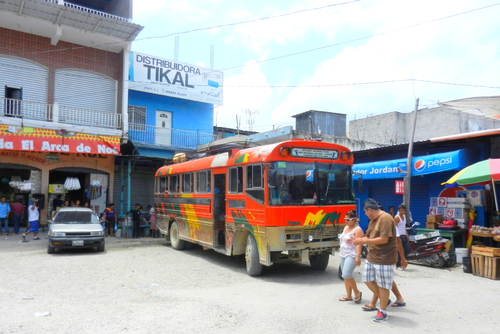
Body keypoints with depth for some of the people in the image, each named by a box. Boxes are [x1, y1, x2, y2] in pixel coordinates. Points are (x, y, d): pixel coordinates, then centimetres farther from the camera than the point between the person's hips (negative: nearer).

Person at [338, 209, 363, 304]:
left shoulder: (357, 230, -11)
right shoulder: (346, 227, 15)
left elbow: (359, 244, -18)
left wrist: (358, 257, -24)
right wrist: (340, 250, 20)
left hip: (351, 255, -8)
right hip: (343, 255, 9)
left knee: (346, 275, -16)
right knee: (345, 276, 8)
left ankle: (357, 292, 3)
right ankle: (348, 296, 17)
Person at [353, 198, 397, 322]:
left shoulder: (385, 219, -20)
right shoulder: (373, 220, 11)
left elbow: (384, 239, -25)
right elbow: (369, 237, 17)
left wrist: (363, 241, -22)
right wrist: (359, 240, -2)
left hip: (384, 258, -9)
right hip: (371, 257, 10)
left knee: (383, 285, 2)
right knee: (367, 280, 14)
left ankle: (383, 312, 16)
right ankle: (384, 300, 32)